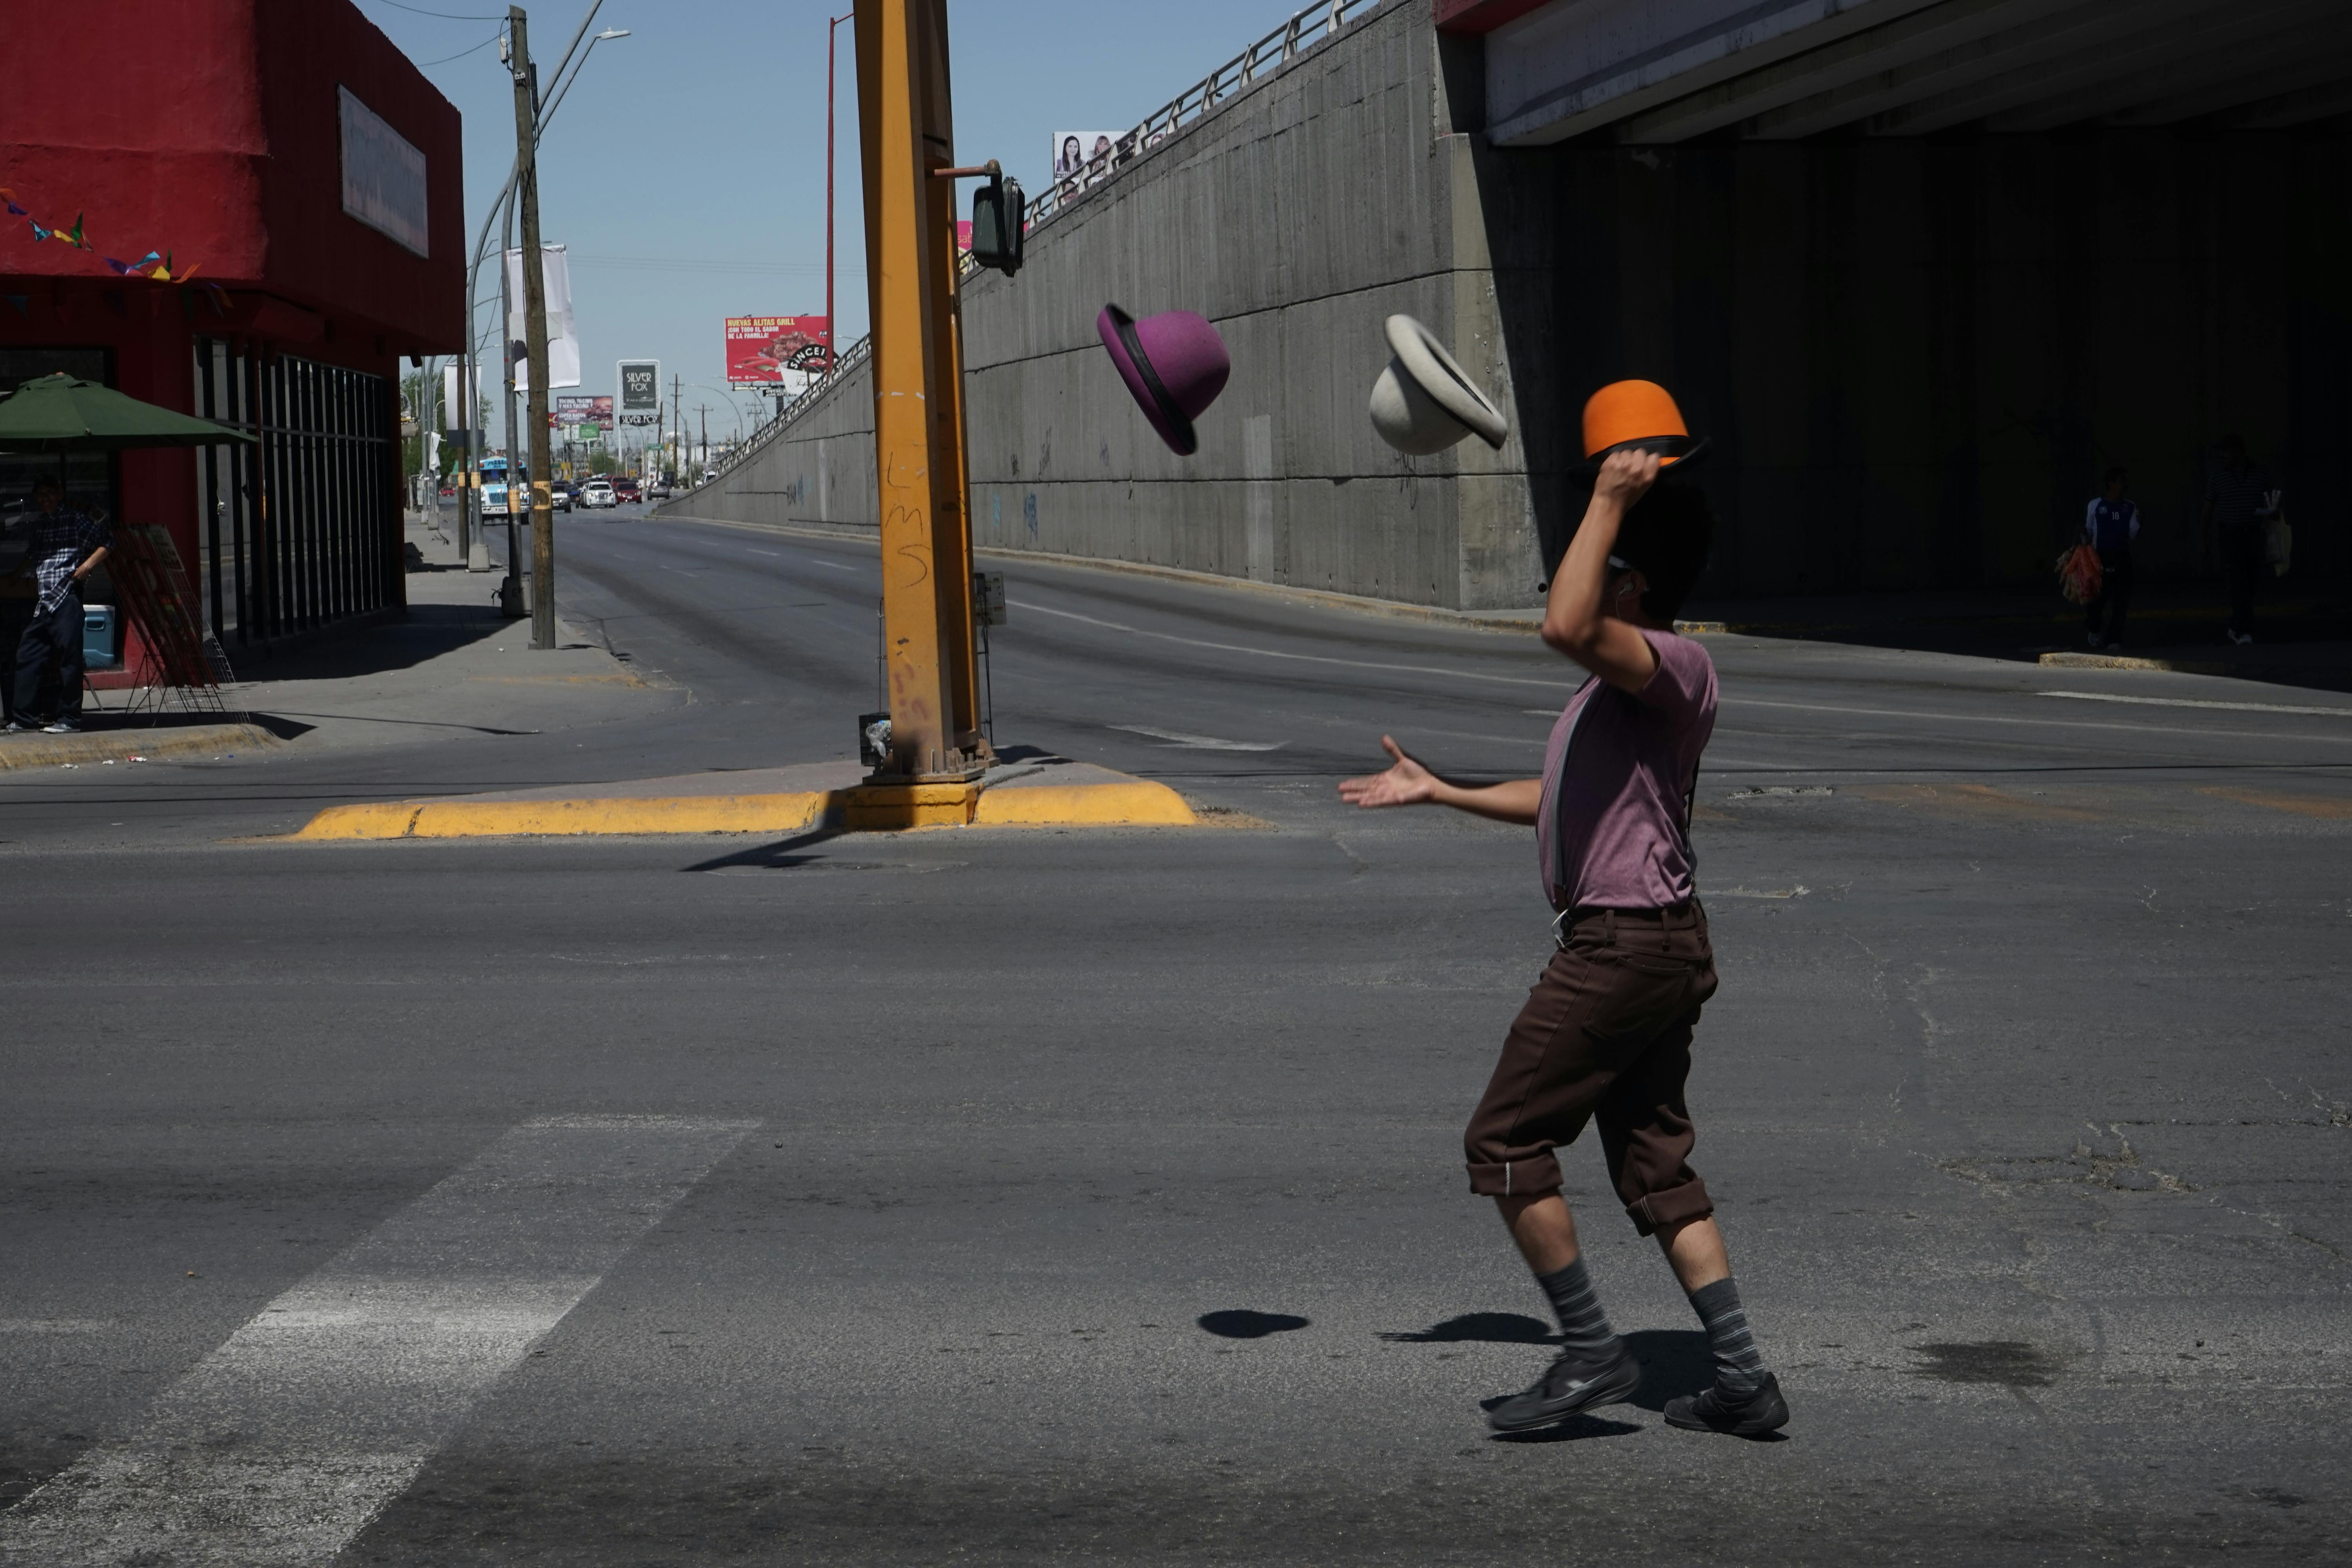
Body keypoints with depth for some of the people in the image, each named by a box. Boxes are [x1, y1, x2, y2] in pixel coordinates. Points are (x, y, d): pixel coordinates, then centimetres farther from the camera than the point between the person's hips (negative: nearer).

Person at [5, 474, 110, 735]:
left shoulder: (76, 520, 1)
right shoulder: (33, 525, 18)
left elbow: (108, 544, -1)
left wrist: (89, 563, -14)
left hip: (66, 599, -6)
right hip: (42, 602, 6)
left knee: (69, 657, -5)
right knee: (27, 657, 4)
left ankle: (69, 718, 0)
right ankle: (21, 718, 8)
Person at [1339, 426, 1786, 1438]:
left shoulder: (1678, 668, -15)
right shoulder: (1628, 679, 17)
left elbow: (1566, 628, -36)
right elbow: (1571, 800, 30)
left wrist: (1610, 502, -25)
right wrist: (1440, 792, 34)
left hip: (1627, 945, -10)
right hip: (1644, 946, 10)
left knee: (1504, 1143, -3)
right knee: (1655, 1166, 12)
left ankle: (1591, 1355, 2)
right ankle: (1742, 1381, 13)